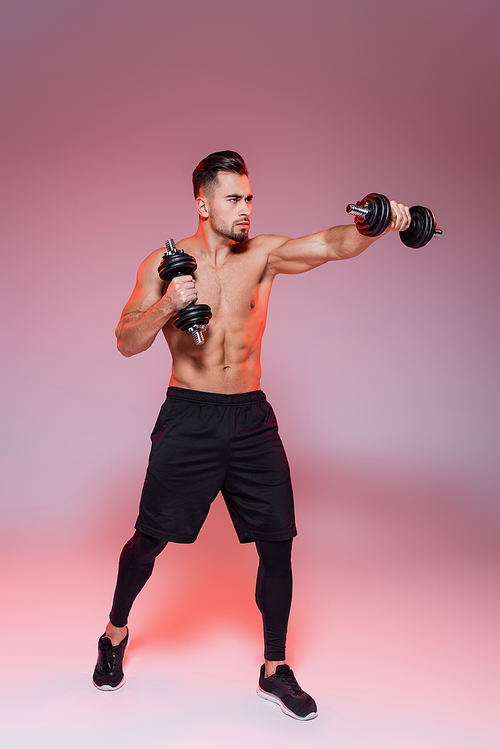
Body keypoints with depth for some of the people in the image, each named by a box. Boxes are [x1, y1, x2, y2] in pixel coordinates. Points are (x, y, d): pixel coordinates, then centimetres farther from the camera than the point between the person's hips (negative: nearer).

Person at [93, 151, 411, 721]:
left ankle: (274, 672, 21)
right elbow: (126, 343, -3)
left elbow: (330, 244, -12)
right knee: (151, 537, 6)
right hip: (188, 417, -2)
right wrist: (167, 306, -20)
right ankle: (115, 634, 35)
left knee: (277, 542, 2)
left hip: (251, 418, 2)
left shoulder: (263, 254, 4)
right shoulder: (163, 264, 1)